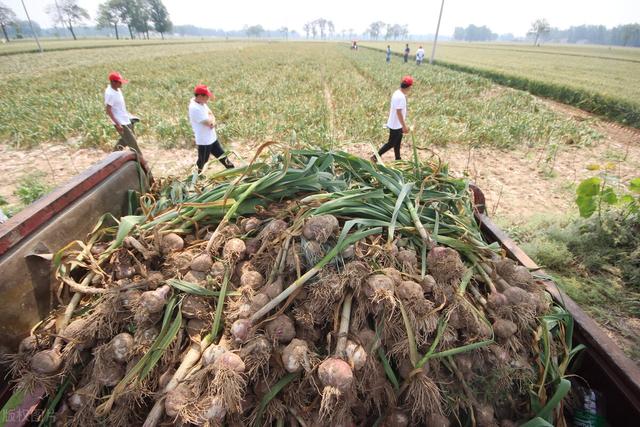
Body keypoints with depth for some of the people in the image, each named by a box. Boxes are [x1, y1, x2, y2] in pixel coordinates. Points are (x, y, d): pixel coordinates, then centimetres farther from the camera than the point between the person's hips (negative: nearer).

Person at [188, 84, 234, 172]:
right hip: (204, 141, -9)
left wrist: (212, 122, -15)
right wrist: (210, 118, -4)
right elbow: (208, 122, -26)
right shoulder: (194, 108, -25)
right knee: (202, 161, 6)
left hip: (212, 138, 9)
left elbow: (211, 116, 8)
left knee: (222, 156, 19)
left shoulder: (202, 103, 5)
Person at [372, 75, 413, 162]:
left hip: (396, 124, 10)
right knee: (391, 144, 0)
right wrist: (404, 126, -23)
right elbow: (399, 112, -25)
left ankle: (398, 159, 29)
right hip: (396, 125, -10)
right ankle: (375, 157, 5)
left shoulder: (397, 93, 6)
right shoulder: (401, 97, -23)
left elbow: (391, 109, 13)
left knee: (397, 143, 18)